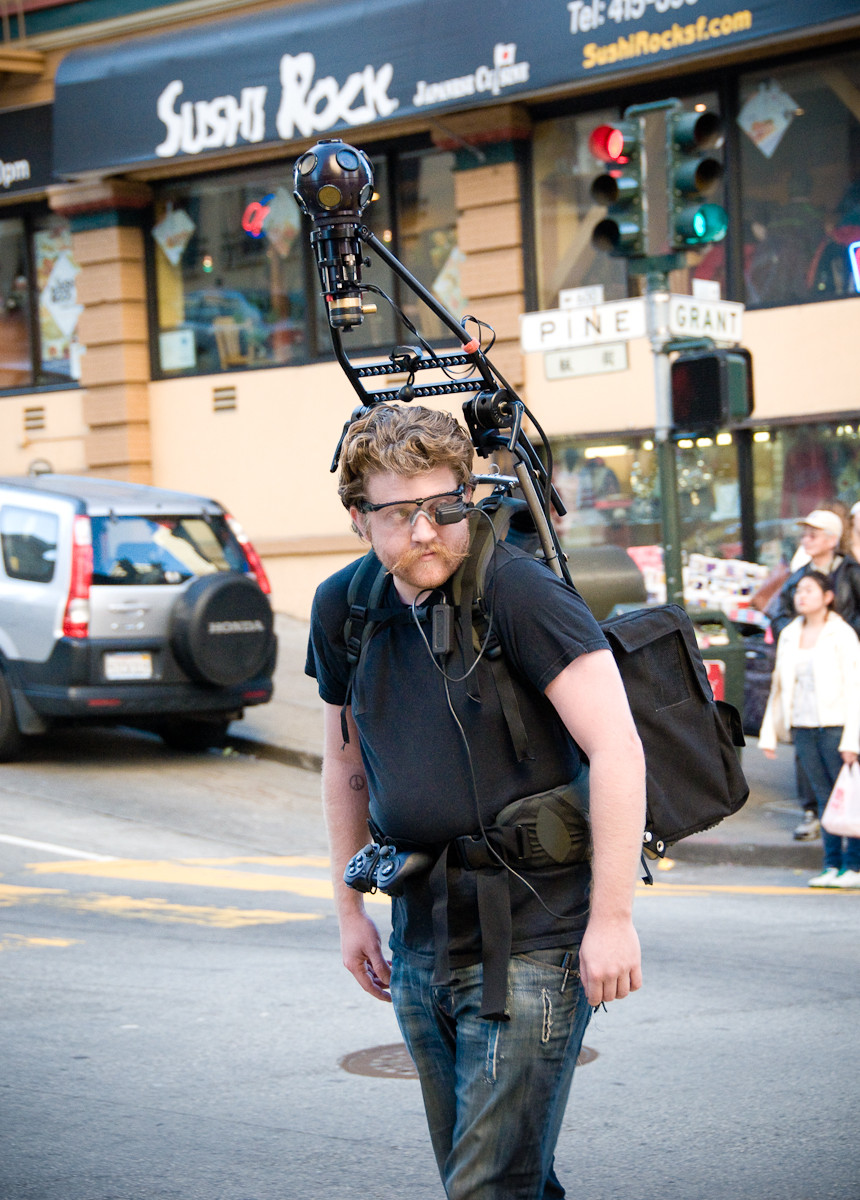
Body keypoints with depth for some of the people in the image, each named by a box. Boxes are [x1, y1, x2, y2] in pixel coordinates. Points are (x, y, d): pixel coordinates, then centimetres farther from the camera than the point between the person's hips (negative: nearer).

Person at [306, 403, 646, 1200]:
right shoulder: (344, 608, 5)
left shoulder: (516, 589, -15)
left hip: (530, 933, -7)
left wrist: (612, 919, -20)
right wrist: (350, 908, 21)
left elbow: (617, 749, -19)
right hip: (421, 936, 7)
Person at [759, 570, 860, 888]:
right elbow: (779, 686, 17)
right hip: (803, 727, 5)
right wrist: (769, 733, 14)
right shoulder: (789, 635, 12)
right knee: (824, 796, 7)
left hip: (834, 725, -5)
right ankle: (832, 865, 10)